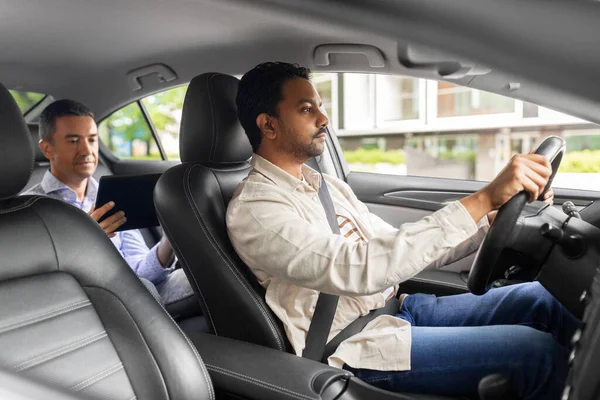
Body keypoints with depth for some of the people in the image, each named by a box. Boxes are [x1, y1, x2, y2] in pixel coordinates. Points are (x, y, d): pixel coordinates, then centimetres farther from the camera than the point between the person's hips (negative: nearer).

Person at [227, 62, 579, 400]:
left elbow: (402, 249, 11)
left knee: (538, 299, 1)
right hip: (357, 347, -8)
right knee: (538, 354, -16)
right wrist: (482, 200, -31)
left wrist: (491, 220, -2)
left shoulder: (327, 186, 11)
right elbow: (360, 269, -30)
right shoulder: (253, 209, -16)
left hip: (397, 306, 8)